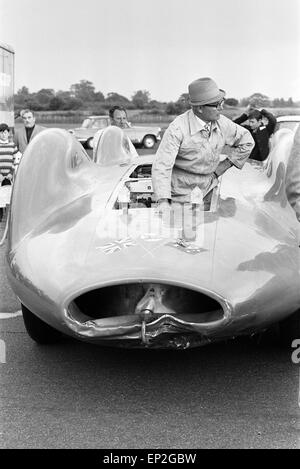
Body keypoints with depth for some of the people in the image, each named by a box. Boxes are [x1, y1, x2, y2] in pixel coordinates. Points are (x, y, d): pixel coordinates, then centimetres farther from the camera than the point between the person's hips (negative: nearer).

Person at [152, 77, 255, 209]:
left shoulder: (222, 123, -3)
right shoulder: (177, 129, -20)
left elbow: (247, 141, 14)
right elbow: (161, 166, -24)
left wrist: (226, 164, 4)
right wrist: (163, 201, -33)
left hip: (209, 189, 5)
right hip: (181, 192, -4)